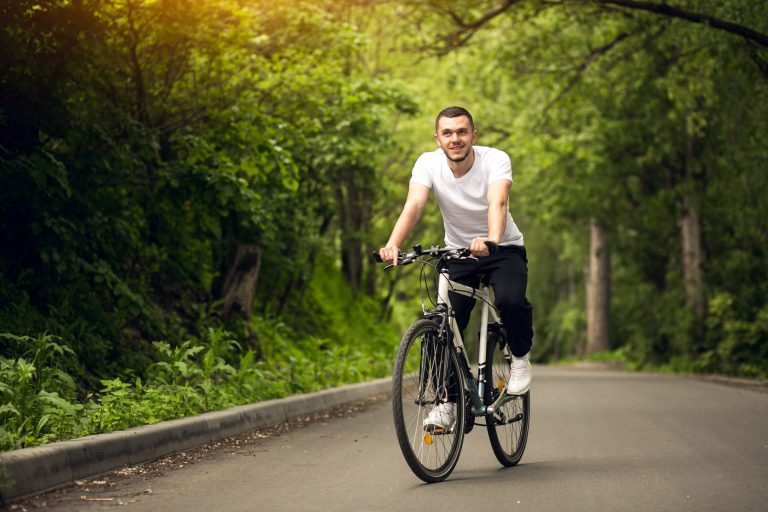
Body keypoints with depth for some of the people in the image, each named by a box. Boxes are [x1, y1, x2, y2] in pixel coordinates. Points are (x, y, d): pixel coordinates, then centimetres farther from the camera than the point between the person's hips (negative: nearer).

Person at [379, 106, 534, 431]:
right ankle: (447, 401, 5)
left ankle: (521, 358, -1)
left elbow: (498, 203, -38)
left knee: (511, 300, -31)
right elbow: (413, 206, -30)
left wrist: (491, 240, -60)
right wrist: (392, 244, -49)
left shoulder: (495, 160, -21)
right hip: (458, 252, 2)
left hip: (504, 249, -2)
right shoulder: (428, 163, -15)